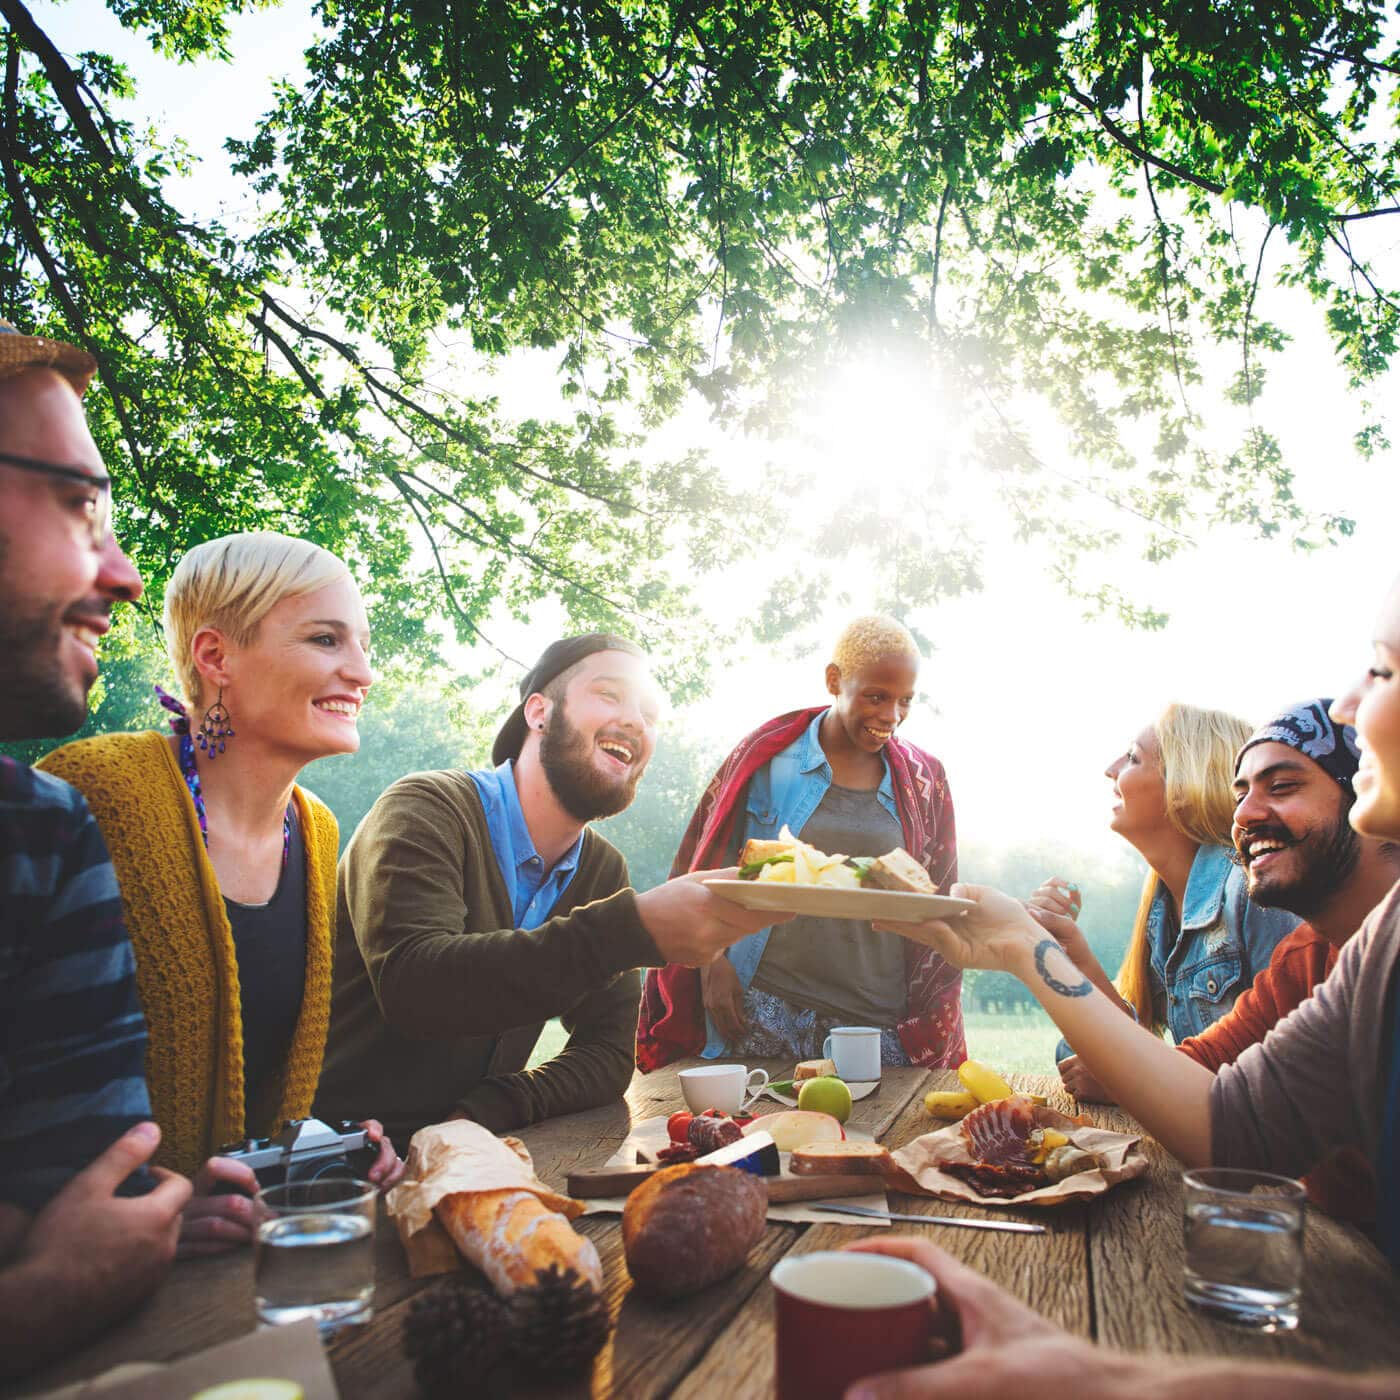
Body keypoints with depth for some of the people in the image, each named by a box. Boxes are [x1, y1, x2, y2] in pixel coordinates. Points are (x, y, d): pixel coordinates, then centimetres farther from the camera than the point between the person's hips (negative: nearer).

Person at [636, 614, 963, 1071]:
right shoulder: (765, 758, 1)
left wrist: (930, 1027, 7)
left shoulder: (924, 780, 9)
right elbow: (704, 869, 5)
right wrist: (713, 962, -4)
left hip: (881, 1023, 2)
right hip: (766, 1013, -2)